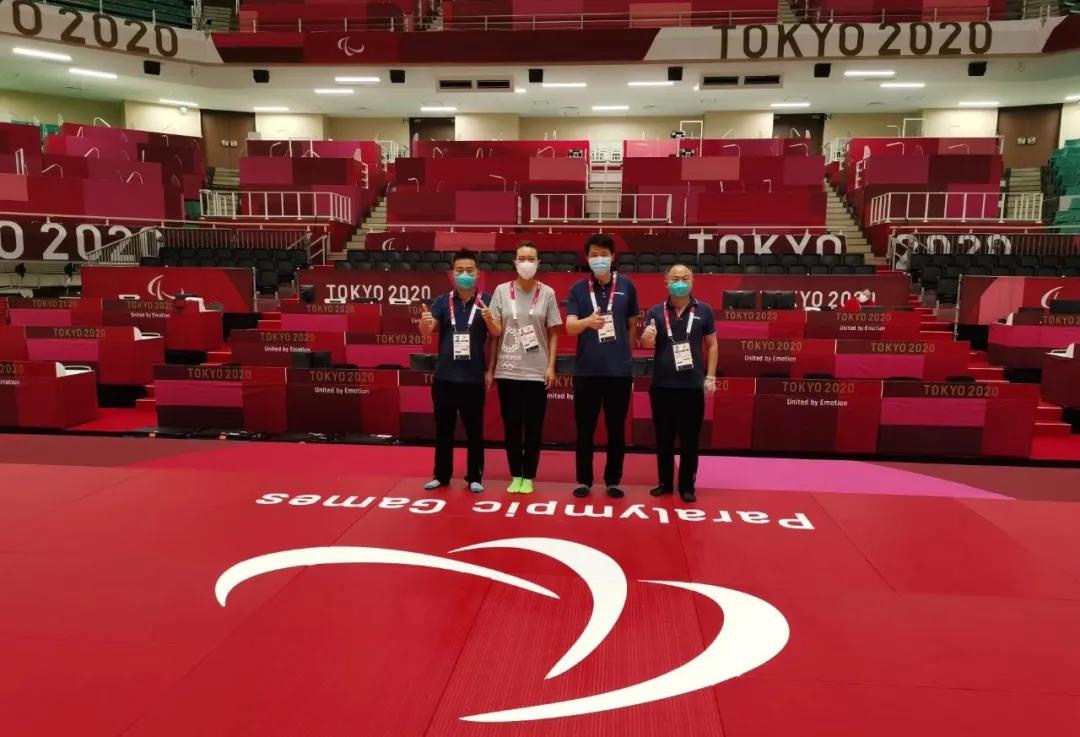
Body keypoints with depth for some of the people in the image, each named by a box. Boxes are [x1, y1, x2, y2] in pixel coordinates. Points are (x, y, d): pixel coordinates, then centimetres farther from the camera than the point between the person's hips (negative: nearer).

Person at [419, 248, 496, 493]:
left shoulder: (486, 301, -1)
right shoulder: (442, 301, 4)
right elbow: (428, 330, -7)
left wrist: (489, 320, -32)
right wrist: (424, 322, -31)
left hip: (474, 379, -2)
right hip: (444, 377, 2)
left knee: (475, 430, 7)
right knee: (443, 429, 11)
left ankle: (475, 477, 19)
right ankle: (441, 475, 24)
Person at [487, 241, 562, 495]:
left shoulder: (547, 293, 2)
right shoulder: (502, 291, 2)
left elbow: (553, 333, 4)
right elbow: (495, 332, 4)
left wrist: (551, 366, -4)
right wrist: (490, 369, -1)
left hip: (536, 372, 0)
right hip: (507, 371, 1)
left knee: (533, 427, 4)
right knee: (511, 426, 7)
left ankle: (528, 477, 16)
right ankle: (515, 475, 20)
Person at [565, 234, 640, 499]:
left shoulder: (626, 286, 2)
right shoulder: (578, 289, 1)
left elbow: (632, 324, 11)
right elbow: (570, 327, -11)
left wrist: (624, 353, 9)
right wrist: (588, 321, -31)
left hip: (620, 370, 0)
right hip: (586, 370, 0)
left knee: (616, 428, 9)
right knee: (585, 428, 7)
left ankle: (613, 481, 22)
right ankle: (584, 480, 20)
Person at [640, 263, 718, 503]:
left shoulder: (703, 311, 3)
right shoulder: (656, 312, 4)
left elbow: (712, 345, 6)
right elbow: (647, 345, 2)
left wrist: (710, 377, 0)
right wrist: (646, 338, -22)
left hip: (692, 385, -1)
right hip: (662, 385, 1)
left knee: (689, 439, 5)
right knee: (663, 438, 9)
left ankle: (687, 486, 15)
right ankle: (665, 482, 22)